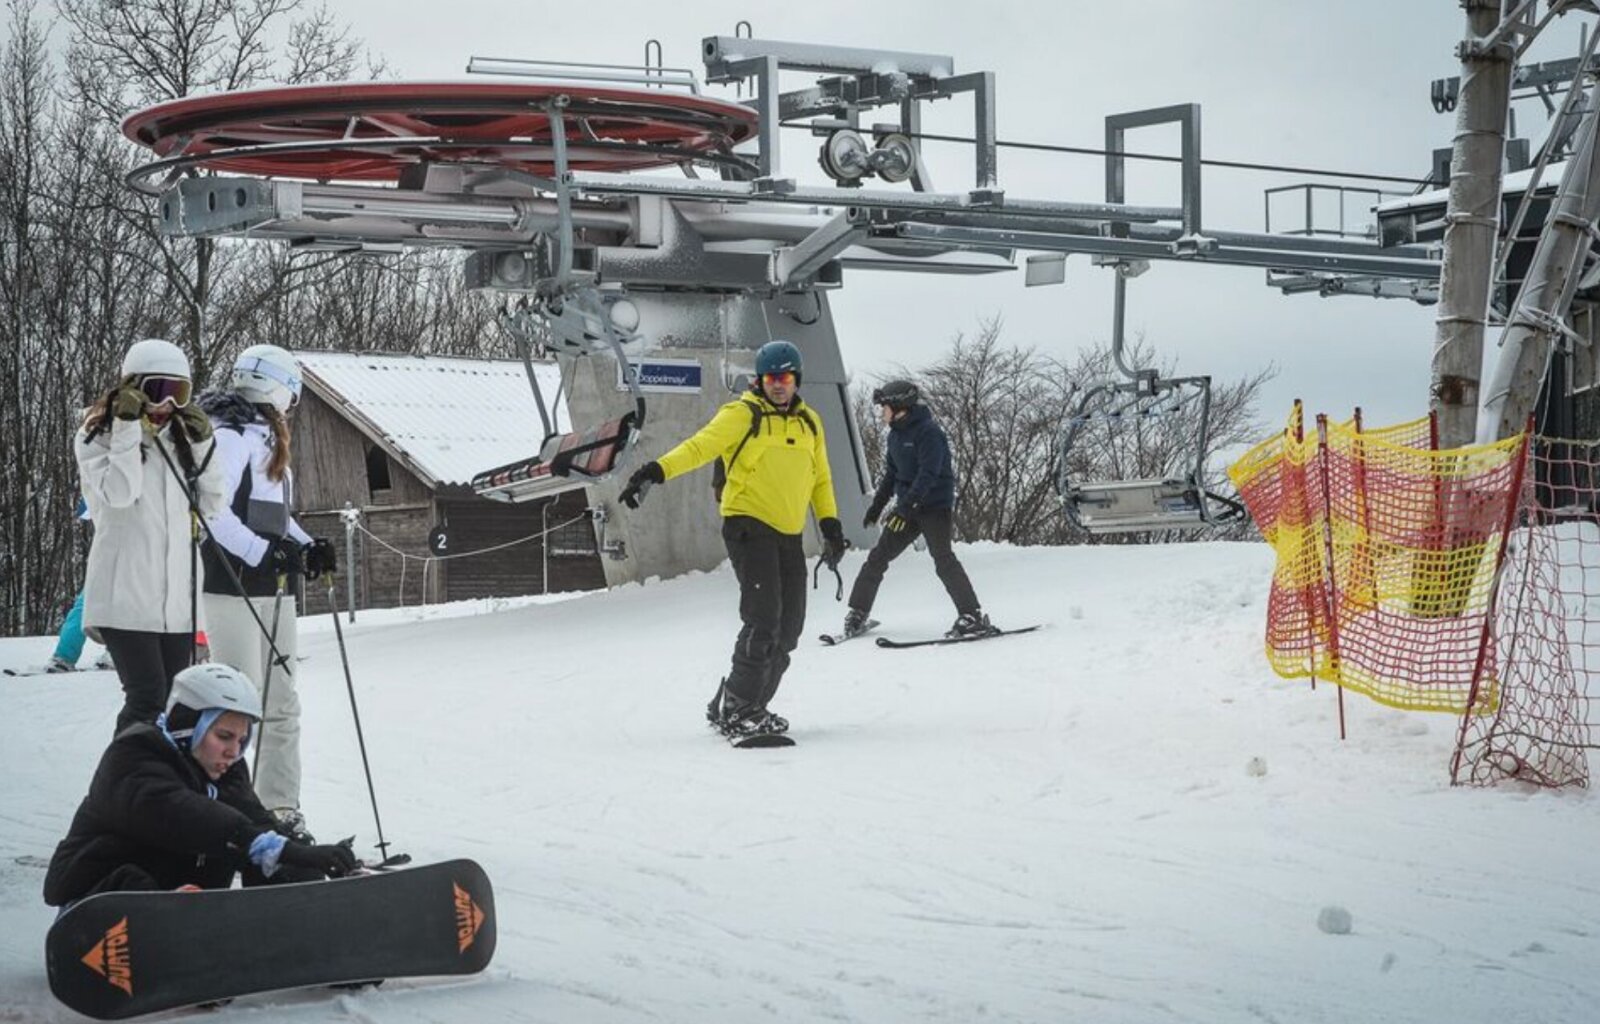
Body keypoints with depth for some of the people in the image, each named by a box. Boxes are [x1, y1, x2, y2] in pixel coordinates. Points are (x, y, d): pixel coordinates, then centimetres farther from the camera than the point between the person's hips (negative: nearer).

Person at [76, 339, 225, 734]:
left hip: (177, 597, 6)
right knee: (148, 698, -16)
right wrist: (128, 428, -17)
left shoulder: (178, 438, 14)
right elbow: (118, 492, -17)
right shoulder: (99, 436, -1)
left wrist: (202, 444, 2)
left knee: (173, 700, 8)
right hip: (126, 597, -6)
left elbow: (211, 503, 11)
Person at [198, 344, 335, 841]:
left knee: (282, 705, 11)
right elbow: (214, 511, -21)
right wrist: (264, 552, -27)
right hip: (232, 588, -10)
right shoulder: (231, 436, -11)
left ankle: (281, 810, 16)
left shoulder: (266, 438, 18)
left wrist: (307, 547, 8)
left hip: (273, 589, 10)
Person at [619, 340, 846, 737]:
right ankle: (736, 709, -9)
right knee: (763, 618, -17)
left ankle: (751, 706, 19)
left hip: (789, 535, 7)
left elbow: (820, 478, 25)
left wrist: (830, 523, 14)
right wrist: (656, 471, -31)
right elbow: (701, 446, -16)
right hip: (747, 524, -6)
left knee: (789, 627, 6)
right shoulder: (743, 414, -3)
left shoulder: (809, 421, 15)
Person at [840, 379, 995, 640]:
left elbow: (928, 474, -24)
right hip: (909, 508, 8)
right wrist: (877, 505, 20)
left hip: (936, 504, -8)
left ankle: (973, 617, -20)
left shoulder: (928, 432, -15)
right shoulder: (896, 435, 11)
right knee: (878, 557, 7)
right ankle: (857, 613, 17)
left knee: (943, 558, -21)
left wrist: (905, 506, -29)